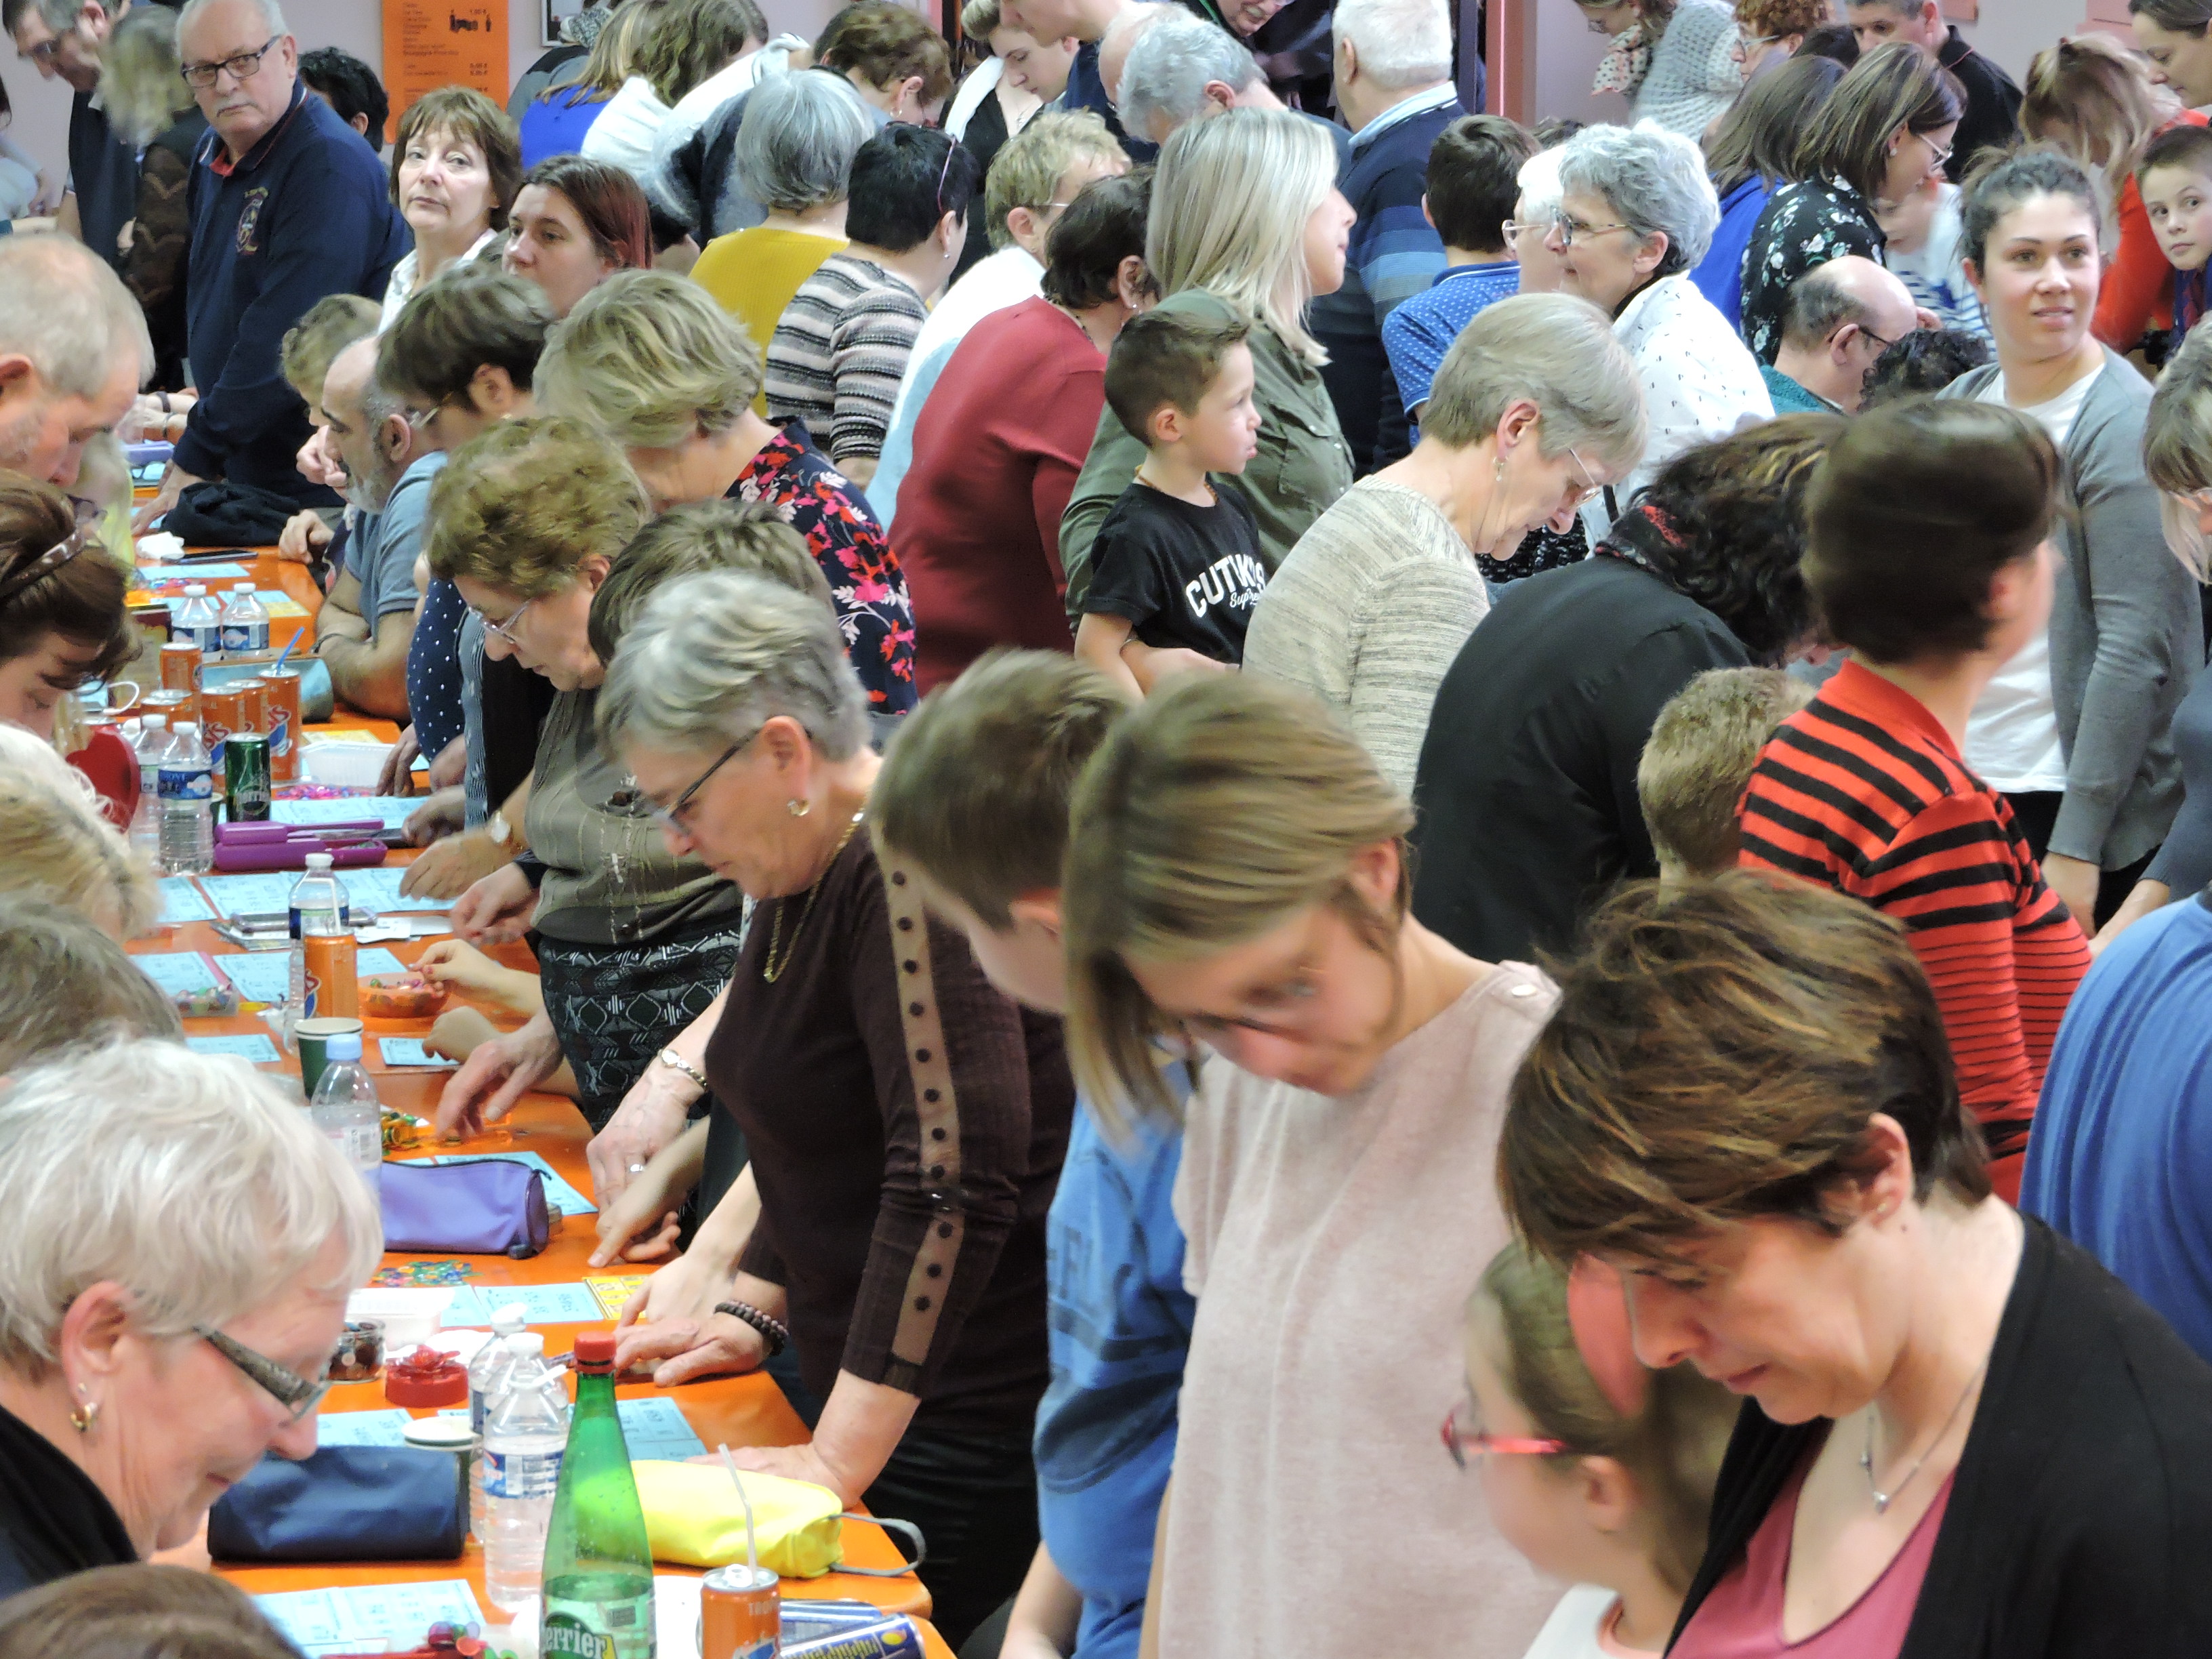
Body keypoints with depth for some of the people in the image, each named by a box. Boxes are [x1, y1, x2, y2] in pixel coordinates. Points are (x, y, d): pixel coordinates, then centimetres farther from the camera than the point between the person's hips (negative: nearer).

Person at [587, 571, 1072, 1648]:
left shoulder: (908, 876, -21)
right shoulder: (804, 872, 11)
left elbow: (956, 1177, -29)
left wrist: (838, 1461, -27)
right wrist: (753, 1309, 15)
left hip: (967, 1426, -10)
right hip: (857, 1379, 10)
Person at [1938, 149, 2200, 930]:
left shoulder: (2124, 426, -12)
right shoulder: (1957, 408, 8)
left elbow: (2138, 648, -17)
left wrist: (2076, 845, -20)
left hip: (2085, 809, -6)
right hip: (1956, 791, 6)